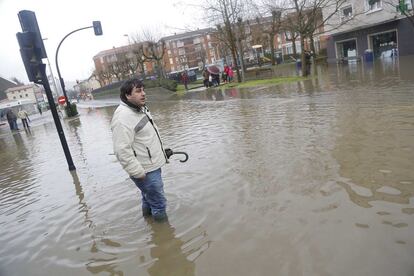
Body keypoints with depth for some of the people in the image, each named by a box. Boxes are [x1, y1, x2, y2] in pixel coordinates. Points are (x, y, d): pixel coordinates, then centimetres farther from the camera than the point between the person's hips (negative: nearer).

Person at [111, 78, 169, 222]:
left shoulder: (140, 109, 8)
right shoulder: (123, 117, -25)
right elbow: (122, 150, -28)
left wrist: (162, 151, 23)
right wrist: (137, 172, -25)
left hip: (153, 164, 10)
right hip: (145, 171, -10)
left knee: (148, 197, 28)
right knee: (158, 202, 2)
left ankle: (148, 215, 47)